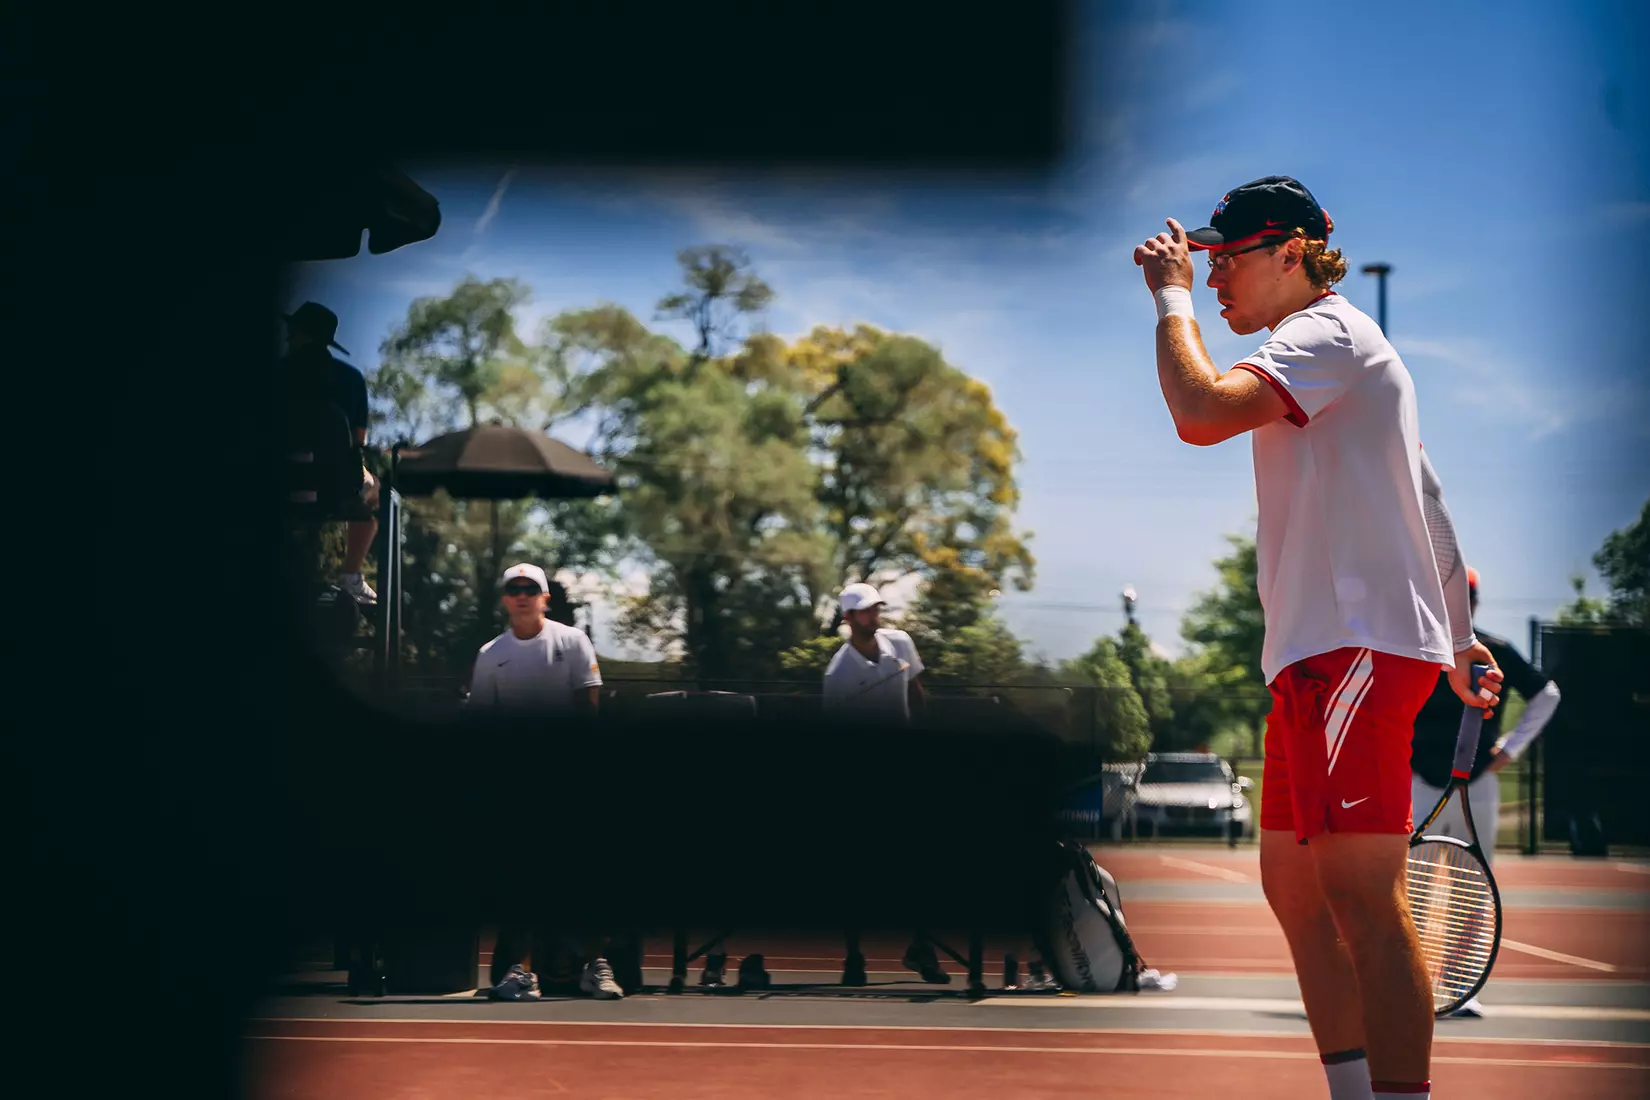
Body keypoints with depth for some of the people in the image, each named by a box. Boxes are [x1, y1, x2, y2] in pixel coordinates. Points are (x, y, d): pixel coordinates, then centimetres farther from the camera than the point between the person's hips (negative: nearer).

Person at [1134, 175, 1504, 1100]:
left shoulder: (1328, 333, -8)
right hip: (1320, 653, 11)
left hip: (1356, 645, -11)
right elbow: (1427, 508, 28)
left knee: (1364, 899, -15)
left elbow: (1201, 413, -25)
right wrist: (1458, 637, 29)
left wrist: (1174, 296, -11)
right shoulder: (1329, 349, 24)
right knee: (1295, 887, 11)